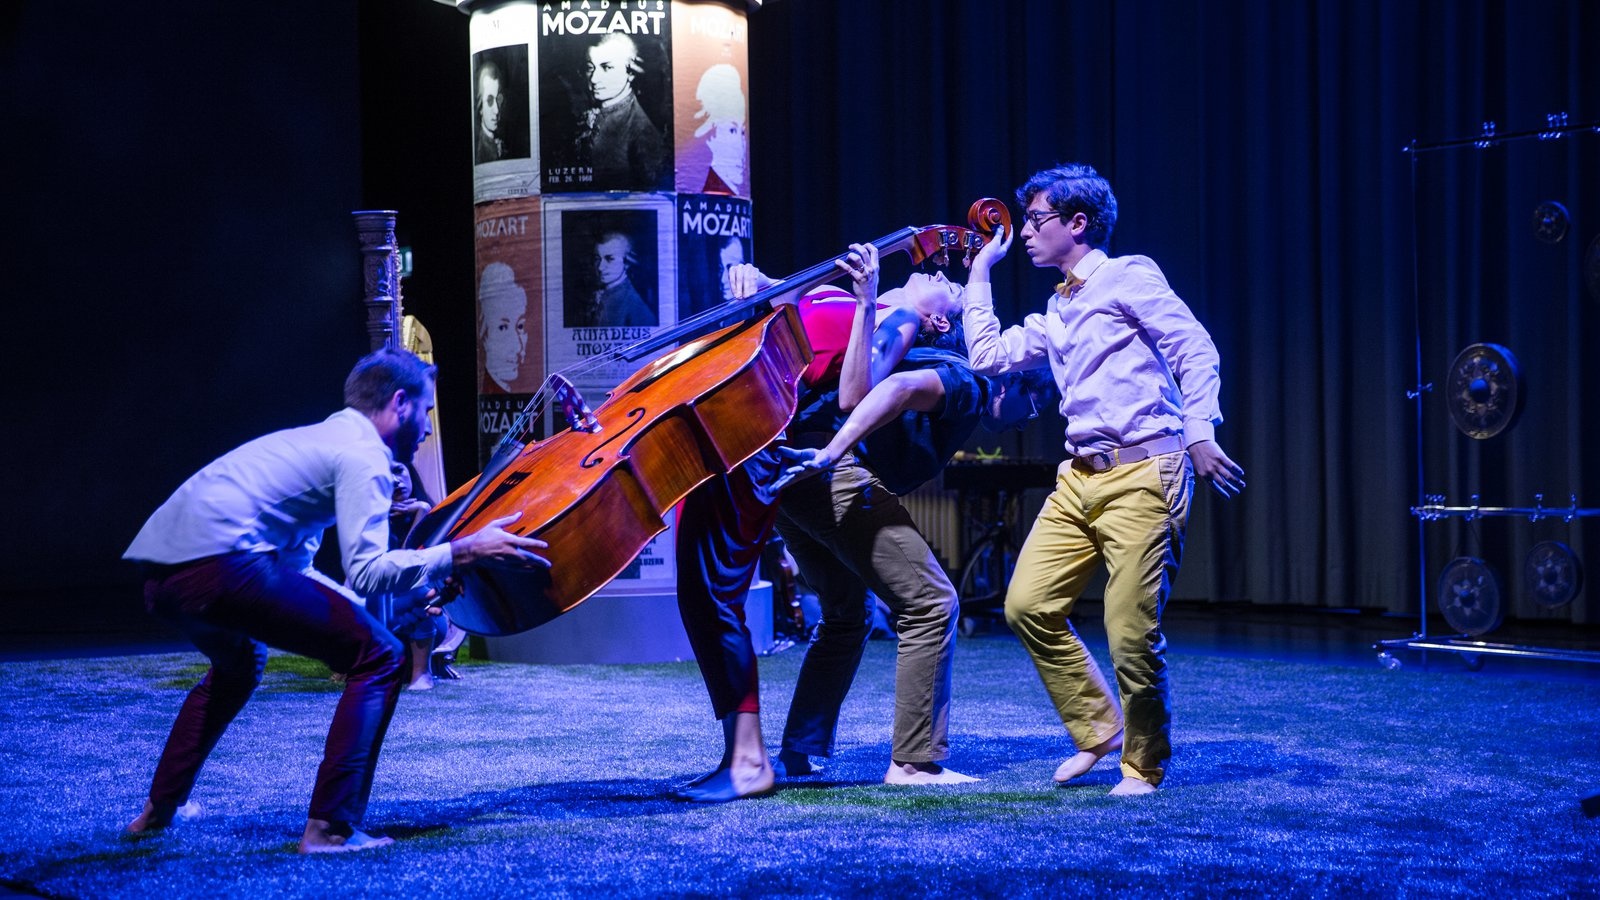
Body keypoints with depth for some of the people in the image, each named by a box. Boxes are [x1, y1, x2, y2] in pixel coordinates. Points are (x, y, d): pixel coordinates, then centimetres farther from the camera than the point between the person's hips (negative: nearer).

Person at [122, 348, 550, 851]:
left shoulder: (317, 439, 28)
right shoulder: (363, 457, 0)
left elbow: (292, 566, 30)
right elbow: (366, 571, -13)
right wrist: (462, 553, -11)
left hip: (160, 573, 10)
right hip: (217, 561, -10)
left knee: (238, 664, 39)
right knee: (379, 655, -4)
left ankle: (160, 808, 41)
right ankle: (331, 827, -9)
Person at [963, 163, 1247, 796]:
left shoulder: (1128, 277, -1)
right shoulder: (1056, 313, 22)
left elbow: (1196, 350, -8)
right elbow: (988, 356, 21)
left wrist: (1199, 435, -19)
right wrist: (980, 272, 26)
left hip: (1143, 474, -8)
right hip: (1080, 477, 8)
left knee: (1132, 635, -9)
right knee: (1028, 606, 0)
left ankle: (1144, 764, 10)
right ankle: (1097, 729, 16)